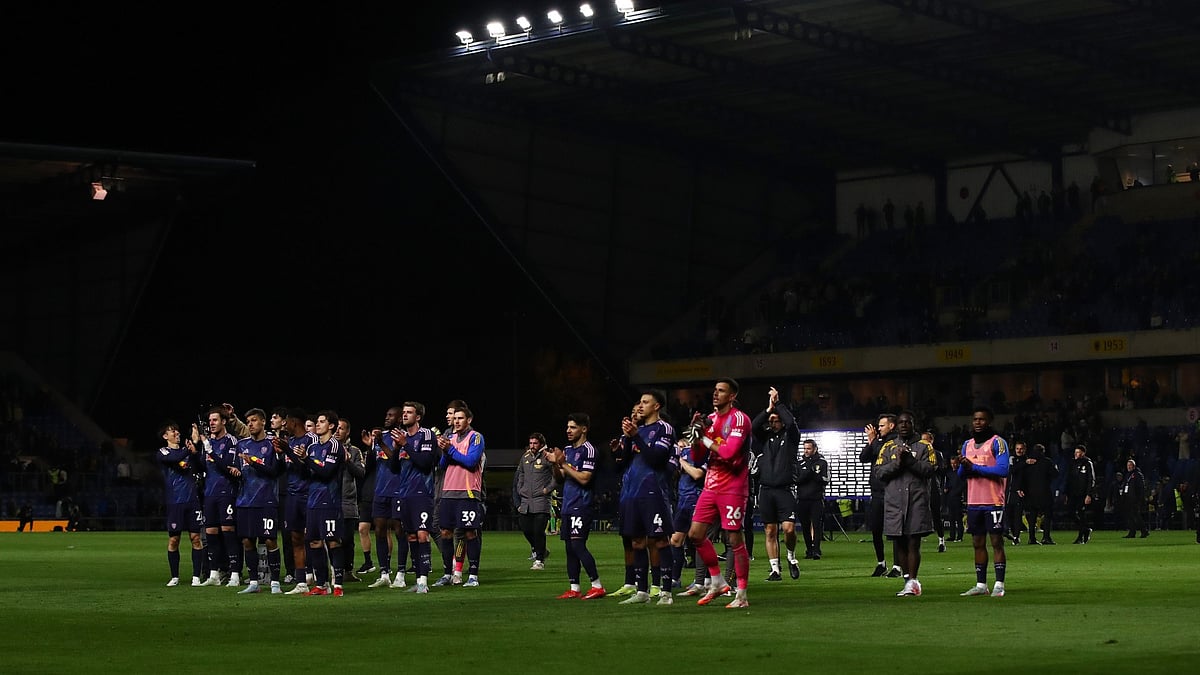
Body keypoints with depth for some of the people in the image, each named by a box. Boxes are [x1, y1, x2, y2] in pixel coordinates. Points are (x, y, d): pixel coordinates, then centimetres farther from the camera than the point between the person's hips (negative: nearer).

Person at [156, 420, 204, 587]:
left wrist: (195, 452, -18)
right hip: (174, 502, -2)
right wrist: (187, 450, -23)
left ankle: (196, 576, 3)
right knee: (173, 540, 1)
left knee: (196, 538, -2)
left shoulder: (188, 449, 12)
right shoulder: (163, 452, 4)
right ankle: (174, 577, 12)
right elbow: (174, 458, -18)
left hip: (193, 500, 2)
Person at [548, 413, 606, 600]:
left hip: (581, 506, -9)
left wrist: (563, 464, -14)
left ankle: (597, 586, -9)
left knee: (578, 545, -13)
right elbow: (559, 478, 20)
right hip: (568, 506, 9)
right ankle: (574, 588, 11)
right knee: (570, 548, 8)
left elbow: (584, 478, -17)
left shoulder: (588, 450, -9)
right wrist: (554, 464, 1)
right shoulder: (567, 449, 17)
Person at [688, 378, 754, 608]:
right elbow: (697, 456, 15)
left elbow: (729, 451, -23)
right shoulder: (710, 419, 13)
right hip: (711, 485, 8)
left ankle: (742, 595, 0)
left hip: (732, 488, -8)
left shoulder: (739, 419, -10)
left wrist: (705, 439, -10)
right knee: (695, 534, 5)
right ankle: (717, 582, 19)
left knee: (735, 540, -6)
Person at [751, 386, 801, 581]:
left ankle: (791, 556, 13)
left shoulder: (790, 437, 8)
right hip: (766, 490, 3)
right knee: (770, 531, 2)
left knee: (788, 528, -14)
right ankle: (775, 569, 5)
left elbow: (790, 422, -11)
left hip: (785, 489, -3)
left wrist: (777, 404, -4)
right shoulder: (764, 437, 14)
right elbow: (754, 425, -5)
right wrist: (769, 408, -7)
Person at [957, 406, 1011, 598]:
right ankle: (981, 585, 13)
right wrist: (963, 466, -8)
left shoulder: (997, 442, -5)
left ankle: (999, 585, -4)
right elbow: (961, 474, 16)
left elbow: (1002, 470, -17)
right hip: (973, 501, 6)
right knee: (978, 543, 9)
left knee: (996, 542, -5)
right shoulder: (967, 444, 16)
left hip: (993, 501, -6)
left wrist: (974, 467, -16)